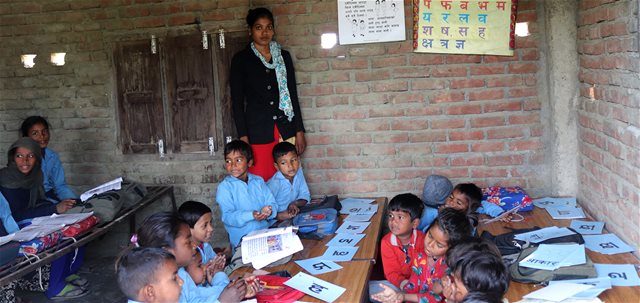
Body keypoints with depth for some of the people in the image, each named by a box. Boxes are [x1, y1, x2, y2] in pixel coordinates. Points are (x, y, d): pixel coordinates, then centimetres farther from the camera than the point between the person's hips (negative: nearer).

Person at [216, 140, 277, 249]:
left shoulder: (258, 181, 12)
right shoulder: (224, 187, -2)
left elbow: (271, 203, 8)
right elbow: (227, 216, -11)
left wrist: (268, 211, -16)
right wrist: (251, 215, -25)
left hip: (265, 231, 5)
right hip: (242, 239, -5)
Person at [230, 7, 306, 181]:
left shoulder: (283, 56, 11)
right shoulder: (241, 59, 2)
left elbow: (293, 94, 12)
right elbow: (237, 101, -1)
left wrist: (299, 131, 7)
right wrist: (243, 137, -9)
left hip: (286, 128, 3)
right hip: (257, 130, -3)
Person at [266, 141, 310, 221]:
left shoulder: (298, 172, -3)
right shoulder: (275, 183, -21)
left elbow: (305, 196, 5)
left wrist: (295, 204, -13)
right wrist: (279, 215, -35)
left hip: (295, 214, 5)